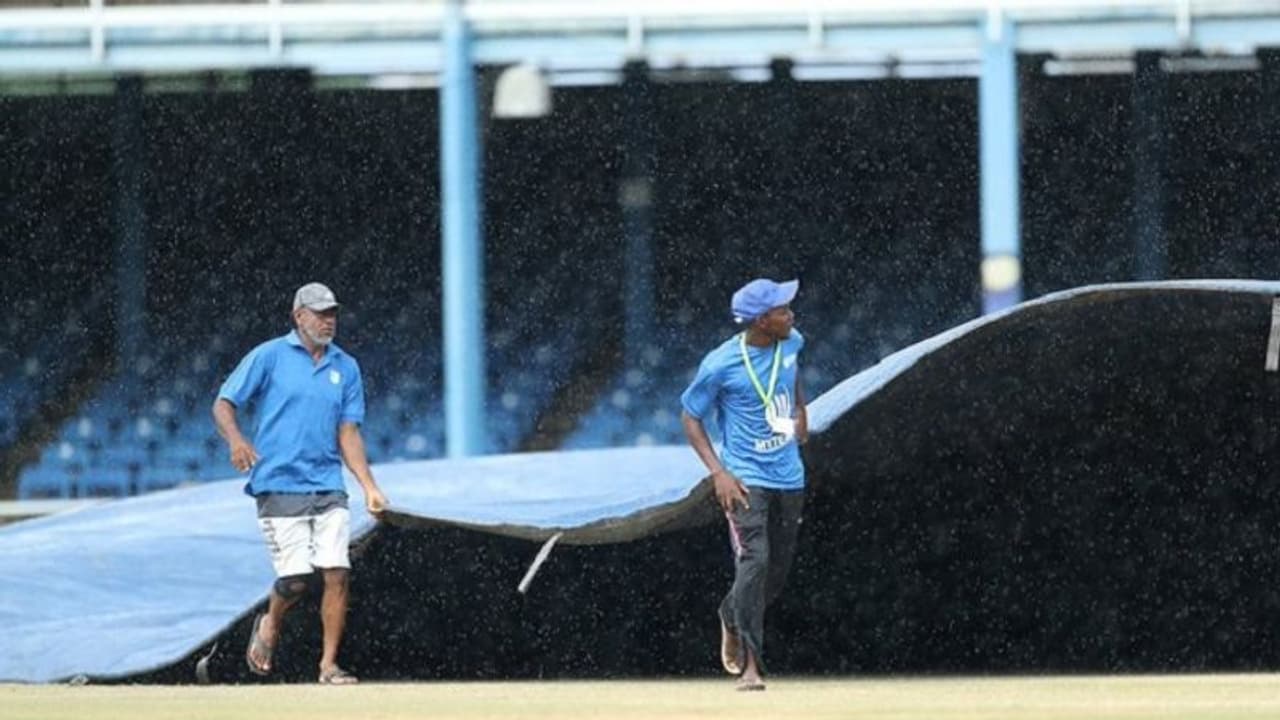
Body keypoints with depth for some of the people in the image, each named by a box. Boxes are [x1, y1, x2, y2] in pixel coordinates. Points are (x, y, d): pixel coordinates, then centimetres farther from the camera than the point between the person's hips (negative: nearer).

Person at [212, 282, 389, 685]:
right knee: (296, 579, -9)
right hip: (279, 486, -4)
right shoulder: (269, 357, 0)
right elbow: (223, 405, 0)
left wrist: (370, 489, 3)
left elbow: (348, 433, 13)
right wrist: (235, 440, -22)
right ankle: (270, 625, 23)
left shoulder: (346, 368, 12)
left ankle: (329, 665, 1)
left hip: (328, 488, 4)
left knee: (337, 574, -8)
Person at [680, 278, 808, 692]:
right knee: (754, 560, -20)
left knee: (779, 565, 13)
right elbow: (690, 417, -8)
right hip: (746, 478, -6)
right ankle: (750, 665, -16)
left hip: (789, 476, 6)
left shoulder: (791, 343, -2)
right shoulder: (720, 365, -18)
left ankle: (732, 618, 43)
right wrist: (718, 473, -17)